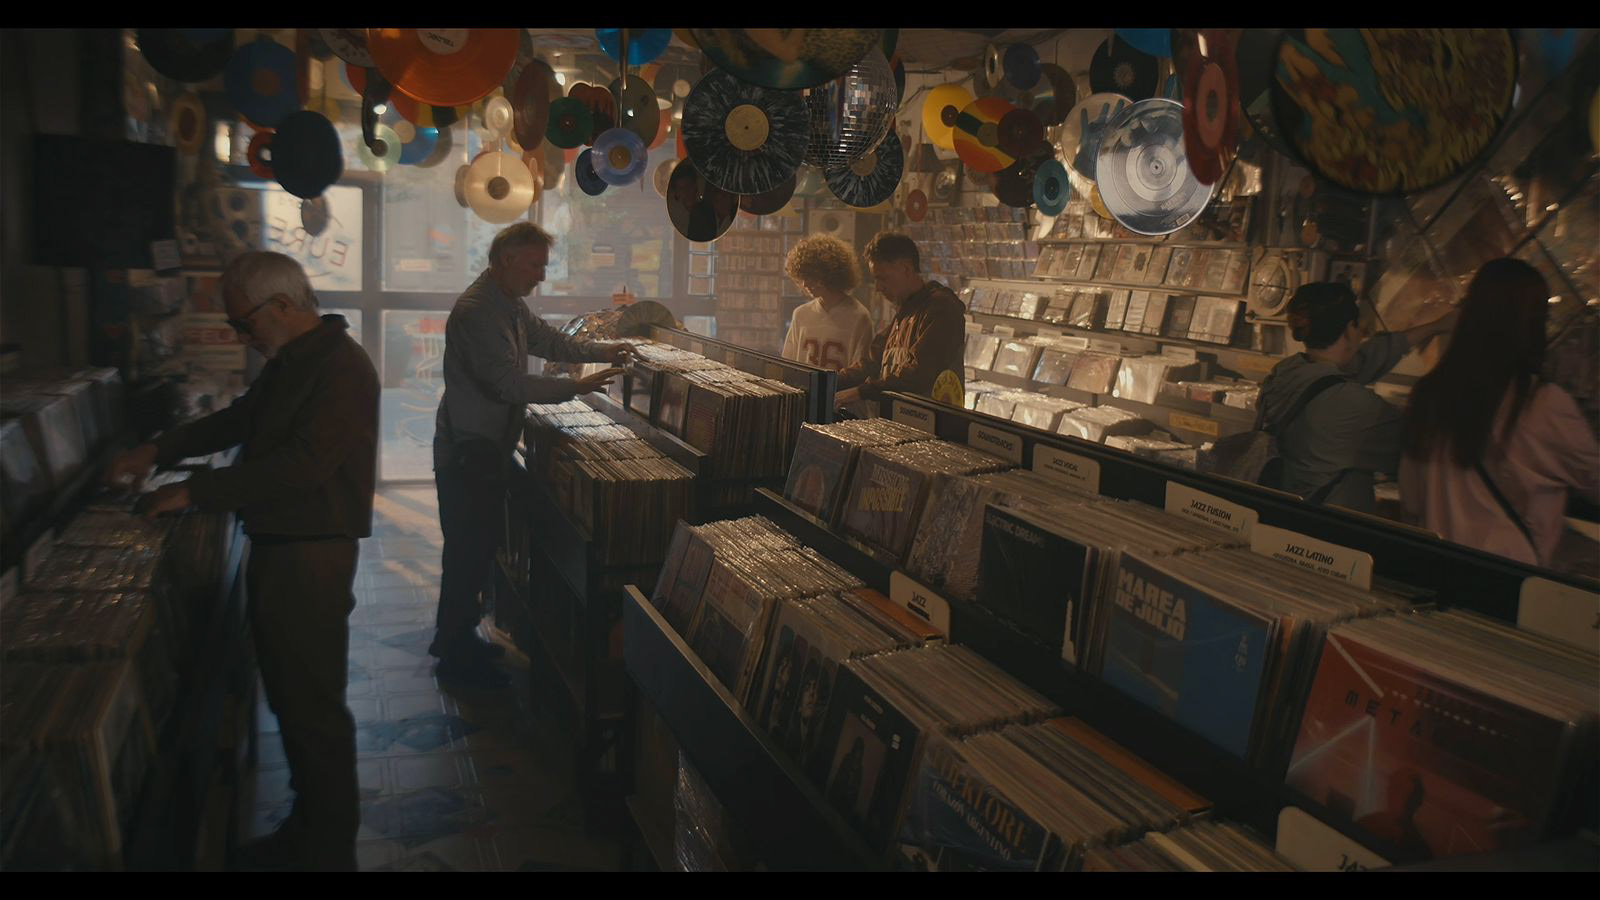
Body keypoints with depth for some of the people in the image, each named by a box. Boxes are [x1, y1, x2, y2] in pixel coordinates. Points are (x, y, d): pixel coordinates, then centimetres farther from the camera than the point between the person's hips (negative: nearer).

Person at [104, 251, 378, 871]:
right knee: (289, 698, 18)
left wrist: (196, 492, -20)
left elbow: (304, 464, -27)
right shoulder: (290, 362, 13)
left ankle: (330, 850, 15)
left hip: (311, 557, -10)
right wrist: (158, 452, 16)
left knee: (314, 707, 0)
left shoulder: (341, 368, -19)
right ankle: (308, 827, 33)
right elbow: (238, 419, 26)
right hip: (277, 548, 10)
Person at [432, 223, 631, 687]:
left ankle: (455, 637, 32)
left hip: (486, 447, 10)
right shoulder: (476, 311, -22)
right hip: (468, 451, -10)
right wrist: (576, 387, -23)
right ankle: (457, 656, 10)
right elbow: (509, 383, -28)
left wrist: (601, 351, 8)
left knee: (476, 546, 18)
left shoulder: (510, 305, 11)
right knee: (470, 550, -2)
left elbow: (547, 340, 21)